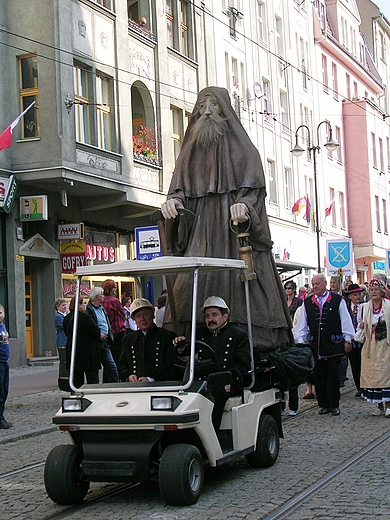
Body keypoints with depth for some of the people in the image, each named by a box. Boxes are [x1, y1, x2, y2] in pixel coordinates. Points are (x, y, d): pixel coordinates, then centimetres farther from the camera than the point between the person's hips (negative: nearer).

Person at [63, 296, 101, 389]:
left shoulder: (67, 318, 7)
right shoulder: (84, 317, -17)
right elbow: (96, 331, -14)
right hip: (87, 352, -7)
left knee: (77, 379, 11)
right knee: (92, 378, -2)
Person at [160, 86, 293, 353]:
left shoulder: (240, 145, 11)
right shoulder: (192, 148, 23)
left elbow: (254, 185, -1)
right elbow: (180, 186, 13)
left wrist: (243, 204, -23)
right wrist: (173, 200, -11)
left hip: (235, 225, -3)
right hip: (201, 226, 3)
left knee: (237, 281, -12)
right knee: (194, 284, -11)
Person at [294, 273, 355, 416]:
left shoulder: (338, 300, 1)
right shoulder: (307, 303, 8)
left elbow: (346, 321, 4)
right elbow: (301, 325, 11)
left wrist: (347, 340, 2)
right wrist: (301, 341, 5)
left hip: (334, 345, -3)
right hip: (315, 345, 3)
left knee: (333, 376, 0)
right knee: (319, 377, 5)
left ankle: (334, 405, 8)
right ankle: (323, 404, 14)